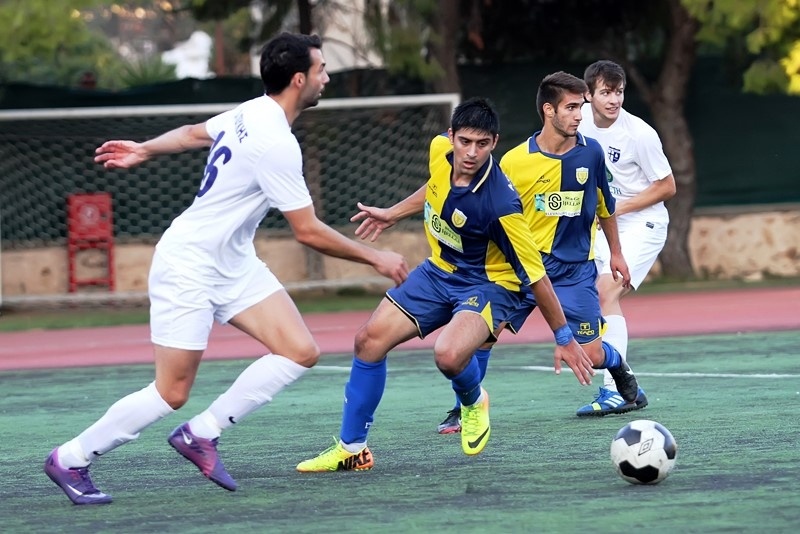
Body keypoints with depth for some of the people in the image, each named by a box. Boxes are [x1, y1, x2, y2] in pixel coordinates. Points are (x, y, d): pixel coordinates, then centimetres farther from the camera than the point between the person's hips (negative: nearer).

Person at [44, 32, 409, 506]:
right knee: (172, 394, -6)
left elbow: (194, 133, 20)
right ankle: (70, 459, 11)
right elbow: (309, 232, -23)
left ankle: (201, 435, 2)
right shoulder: (276, 144, -25)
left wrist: (144, 150, 34)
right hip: (188, 266, -9)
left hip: (233, 263, 9)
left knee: (301, 352, -6)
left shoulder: (252, 113, 3)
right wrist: (375, 258, -13)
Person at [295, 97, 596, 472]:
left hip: (489, 284, -7)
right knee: (369, 340, 0)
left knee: (448, 354, -33)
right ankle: (351, 449, 15)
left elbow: (534, 273, -24)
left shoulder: (499, 205, -33)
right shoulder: (440, 151, -14)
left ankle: (473, 401, 5)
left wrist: (563, 338, -18)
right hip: (440, 271, 7)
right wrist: (392, 214, 19)